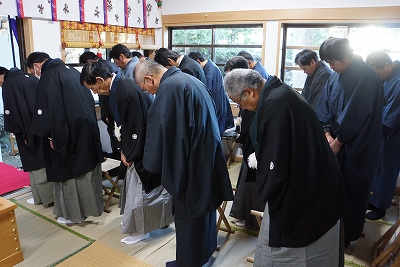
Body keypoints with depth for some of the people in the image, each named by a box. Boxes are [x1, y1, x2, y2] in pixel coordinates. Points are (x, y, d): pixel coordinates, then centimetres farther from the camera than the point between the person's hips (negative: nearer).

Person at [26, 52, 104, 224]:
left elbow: (52, 108, -18)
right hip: (88, 128, 8)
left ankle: (74, 213, 17)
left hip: (70, 132, -8)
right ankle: (92, 206, 28)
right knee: (88, 169, 16)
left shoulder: (49, 76, -10)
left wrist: (53, 137, -13)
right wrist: (90, 125, 18)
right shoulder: (72, 71, 15)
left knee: (68, 171, 5)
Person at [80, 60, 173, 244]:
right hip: (135, 147, 9)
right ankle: (134, 221, 38)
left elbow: (136, 126, -23)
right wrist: (124, 150, 6)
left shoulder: (127, 91, -26)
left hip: (142, 149, -9)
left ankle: (140, 229, 23)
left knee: (138, 187, 4)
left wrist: (129, 154, -12)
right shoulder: (116, 88, 3)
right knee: (133, 185, 20)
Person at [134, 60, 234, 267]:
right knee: (205, 206, 23)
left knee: (188, 216, 7)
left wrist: (152, 164, -3)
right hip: (207, 155, 9)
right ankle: (205, 250, 42)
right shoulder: (189, 79, 11)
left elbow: (158, 130, -18)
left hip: (191, 162, -9)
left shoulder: (168, 88, -18)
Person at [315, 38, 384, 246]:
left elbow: (355, 117, -20)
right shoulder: (336, 76, 6)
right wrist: (328, 133, -5)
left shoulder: (366, 78, -18)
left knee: (352, 190, 7)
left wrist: (338, 142, -13)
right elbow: (324, 106, 7)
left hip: (356, 148, -7)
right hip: (336, 143, 7)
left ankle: (346, 236, 24)